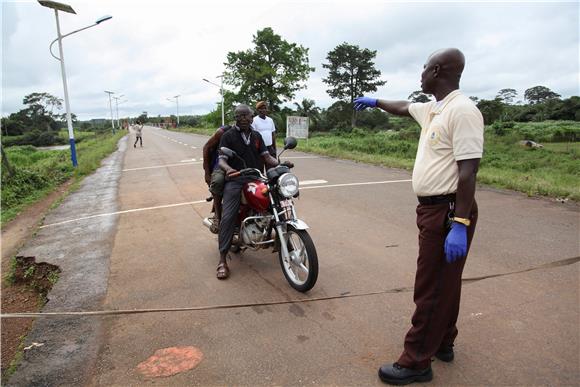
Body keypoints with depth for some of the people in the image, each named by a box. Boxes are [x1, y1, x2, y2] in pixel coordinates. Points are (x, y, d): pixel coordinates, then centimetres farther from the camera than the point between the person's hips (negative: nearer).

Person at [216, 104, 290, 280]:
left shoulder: (256, 136, 20)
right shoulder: (228, 135, 4)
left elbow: (266, 157, 14)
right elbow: (221, 159, -5)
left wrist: (281, 163, -7)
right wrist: (228, 168, -29)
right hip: (235, 180, -4)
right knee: (228, 217, -20)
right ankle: (222, 260, -17)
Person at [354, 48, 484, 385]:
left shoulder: (462, 110, -18)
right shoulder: (432, 109, 11)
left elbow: (468, 170, -24)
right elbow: (403, 108, 33)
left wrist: (460, 225, -27)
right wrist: (376, 101, 45)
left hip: (448, 211, -10)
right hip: (432, 208, 10)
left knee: (432, 288, -1)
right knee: (442, 282, 20)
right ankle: (443, 343, 36)